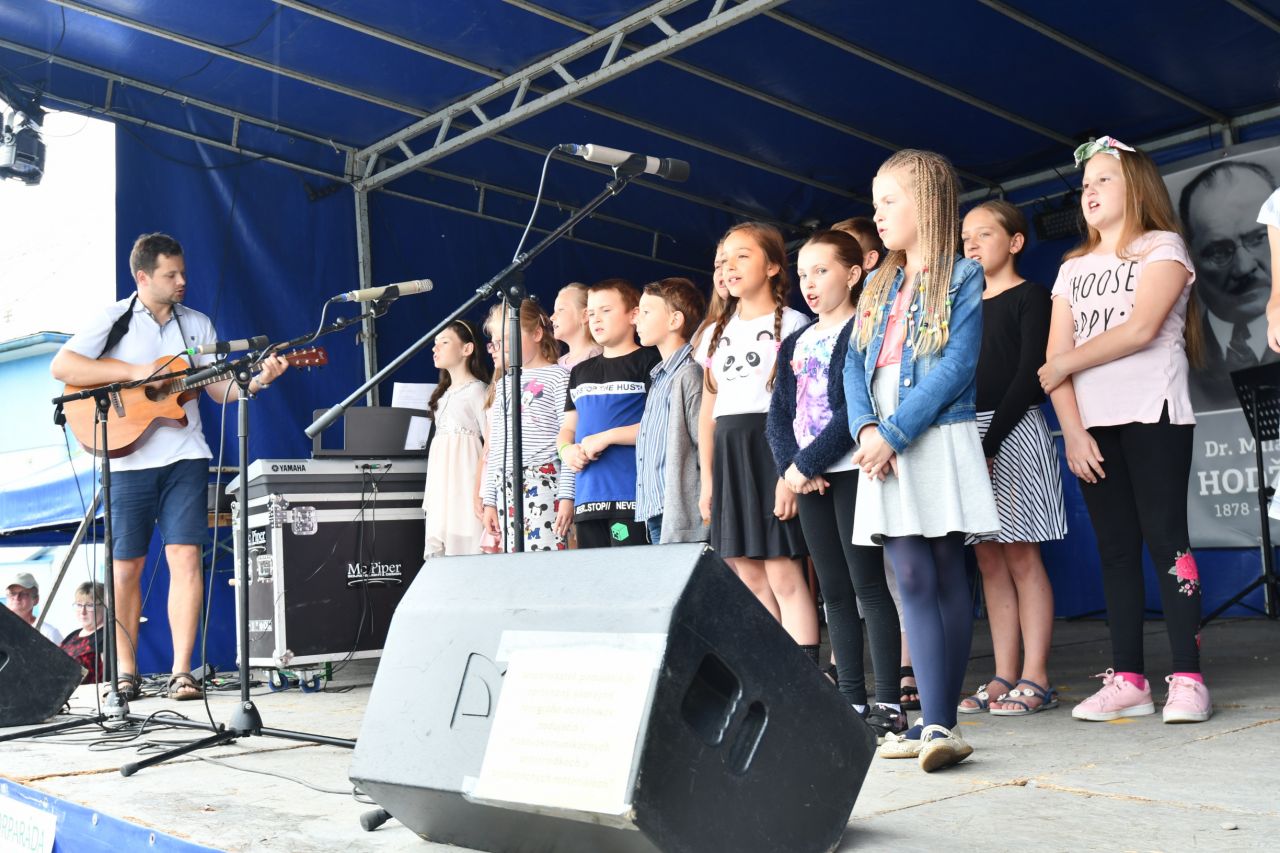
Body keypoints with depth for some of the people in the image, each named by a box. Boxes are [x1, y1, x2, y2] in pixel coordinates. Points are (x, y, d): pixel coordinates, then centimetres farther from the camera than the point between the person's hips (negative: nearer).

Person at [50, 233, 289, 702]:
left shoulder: (197, 324, 12)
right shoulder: (114, 320, 2)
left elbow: (220, 388, 11)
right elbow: (61, 367, -9)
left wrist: (258, 380, -9)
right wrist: (134, 371, -16)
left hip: (185, 457, 2)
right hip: (129, 458, -1)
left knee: (185, 556, -8)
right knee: (126, 567, 3)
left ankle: (181, 672, -6)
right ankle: (126, 672, 16)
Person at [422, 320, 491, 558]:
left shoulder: (476, 389, -4)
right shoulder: (444, 393, 20)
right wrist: (431, 491, 16)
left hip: (466, 480, -8)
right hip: (442, 483, 8)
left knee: (465, 548, -11)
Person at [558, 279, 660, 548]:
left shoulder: (649, 362, -1)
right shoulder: (580, 372, 21)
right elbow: (568, 428, 24)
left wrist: (607, 437, -13)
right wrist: (566, 450, 1)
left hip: (631, 497, -6)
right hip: (587, 499, 6)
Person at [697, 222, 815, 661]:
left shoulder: (790, 324, 0)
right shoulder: (717, 333, 19)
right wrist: (707, 478, 12)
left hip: (771, 448, -6)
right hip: (727, 454, 6)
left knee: (783, 575, -9)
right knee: (749, 577, 5)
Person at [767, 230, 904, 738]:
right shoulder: (795, 344, 18)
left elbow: (853, 409, -14)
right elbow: (779, 415, 11)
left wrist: (806, 464, -14)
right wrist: (790, 467, -5)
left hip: (851, 471, -7)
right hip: (809, 479, 7)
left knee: (868, 586, -7)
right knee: (834, 591, 9)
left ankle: (887, 702, -2)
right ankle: (851, 699, 15)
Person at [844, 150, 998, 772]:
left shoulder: (962, 277, 1)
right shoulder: (878, 286, 20)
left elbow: (956, 367, -10)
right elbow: (855, 363, 12)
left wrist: (894, 433, -15)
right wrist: (864, 427, -7)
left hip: (938, 442, -5)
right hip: (883, 448, 5)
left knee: (947, 578, -2)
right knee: (912, 580, -2)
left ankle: (939, 723, -1)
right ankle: (935, 723, -3)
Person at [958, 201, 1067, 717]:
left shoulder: (1030, 298, -1)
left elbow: (1029, 376, -11)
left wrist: (991, 442, -17)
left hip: (1013, 430, -6)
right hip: (970, 434, 7)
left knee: (1021, 555, -6)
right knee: (989, 559, 5)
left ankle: (1035, 679, -2)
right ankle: (1004, 677, 9)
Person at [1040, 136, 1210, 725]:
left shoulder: (1163, 248, 3)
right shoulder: (1073, 269, 17)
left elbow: (1141, 328, -14)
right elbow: (1056, 359, 6)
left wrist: (1065, 363, -8)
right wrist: (1072, 430, -5)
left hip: (1152, 414, -5)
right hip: (1092, 425, 5)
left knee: (1164, 538, -9)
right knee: (1115, 549, 4)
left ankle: (1188, 679, -8)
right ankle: (1128, 679, 7)